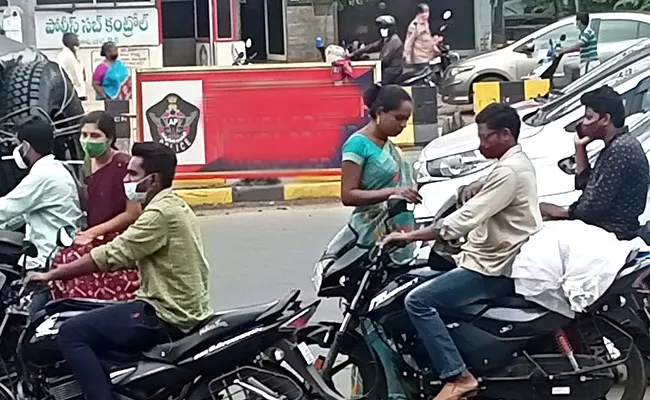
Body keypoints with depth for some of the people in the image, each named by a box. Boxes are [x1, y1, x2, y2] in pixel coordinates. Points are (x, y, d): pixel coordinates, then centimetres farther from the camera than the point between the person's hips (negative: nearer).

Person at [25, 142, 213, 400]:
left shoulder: (161, 212, -17)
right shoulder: (174, 205, 15)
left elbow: (110, 256, -19)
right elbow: (127, 257, 17)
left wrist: (51, 275, -10)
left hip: (168, 316, -10)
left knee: (72, 334, -12)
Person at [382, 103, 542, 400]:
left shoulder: (509, 171, -20)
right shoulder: (516, 162, 13)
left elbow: (465, 219, -27)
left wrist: (410, 236, -23)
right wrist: (476, 187, 10)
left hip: (494, 269, -11)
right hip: (495, 259, 11)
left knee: (418, 300, -19)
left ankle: (458, 376, -20)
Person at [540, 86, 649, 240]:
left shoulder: (621, 149, -20)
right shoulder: (615, 145, 13)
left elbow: (596, 205, -22)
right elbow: (585, 184, 18)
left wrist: (563, 212, -7)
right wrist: (580, 147, 11)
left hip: (612, 231, -10)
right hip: (603, 223, 10)